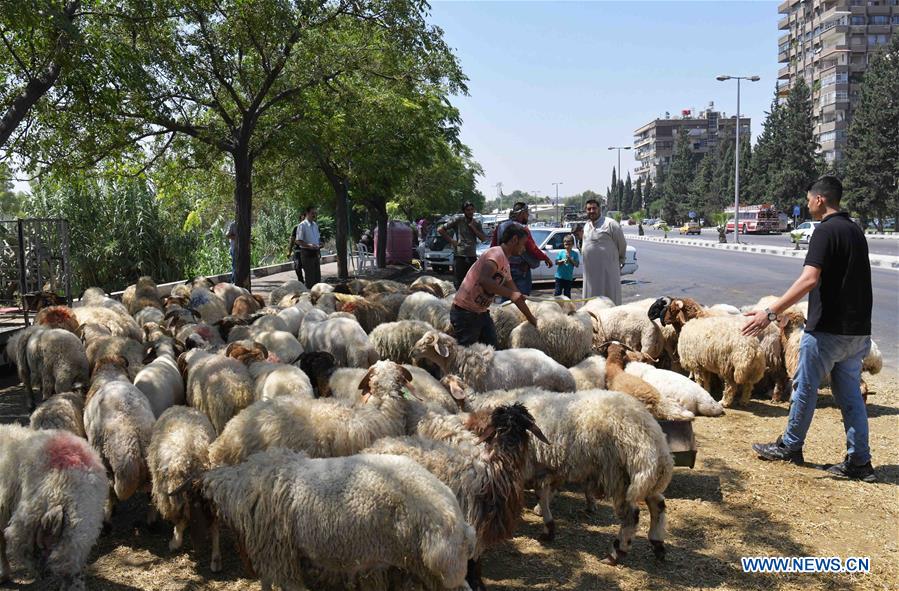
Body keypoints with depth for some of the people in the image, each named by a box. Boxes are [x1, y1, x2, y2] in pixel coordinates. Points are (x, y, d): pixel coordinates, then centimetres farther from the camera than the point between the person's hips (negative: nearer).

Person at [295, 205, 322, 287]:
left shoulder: (315, 225, 13)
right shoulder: (302, 225, -11)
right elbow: (298, 241, -15)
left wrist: (319, 244, 7)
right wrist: (309, 245, -27)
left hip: (316, 253, 8)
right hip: (307, 253, -8)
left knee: (317, 276, 10)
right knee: (310, 277, -5)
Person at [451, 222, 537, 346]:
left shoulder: (505, 264, 15)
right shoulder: (496, 253, -16)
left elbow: (517, 296, 23)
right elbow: (483, 280, -34)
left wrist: (532, 320, 25)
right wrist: (509, 293, -28)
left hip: (481, 312, 10)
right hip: (465, 313, -10)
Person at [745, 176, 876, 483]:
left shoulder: (826, 230, -15)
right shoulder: (855, 231, 13)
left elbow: (809, 279, -26)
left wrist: (770, 312, -29)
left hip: (828, 328, -8)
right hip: (858, 329, 8)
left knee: (805, 387, 7)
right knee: (850, 394, 12)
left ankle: (790, 446, 21)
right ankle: (859, 461, 12)